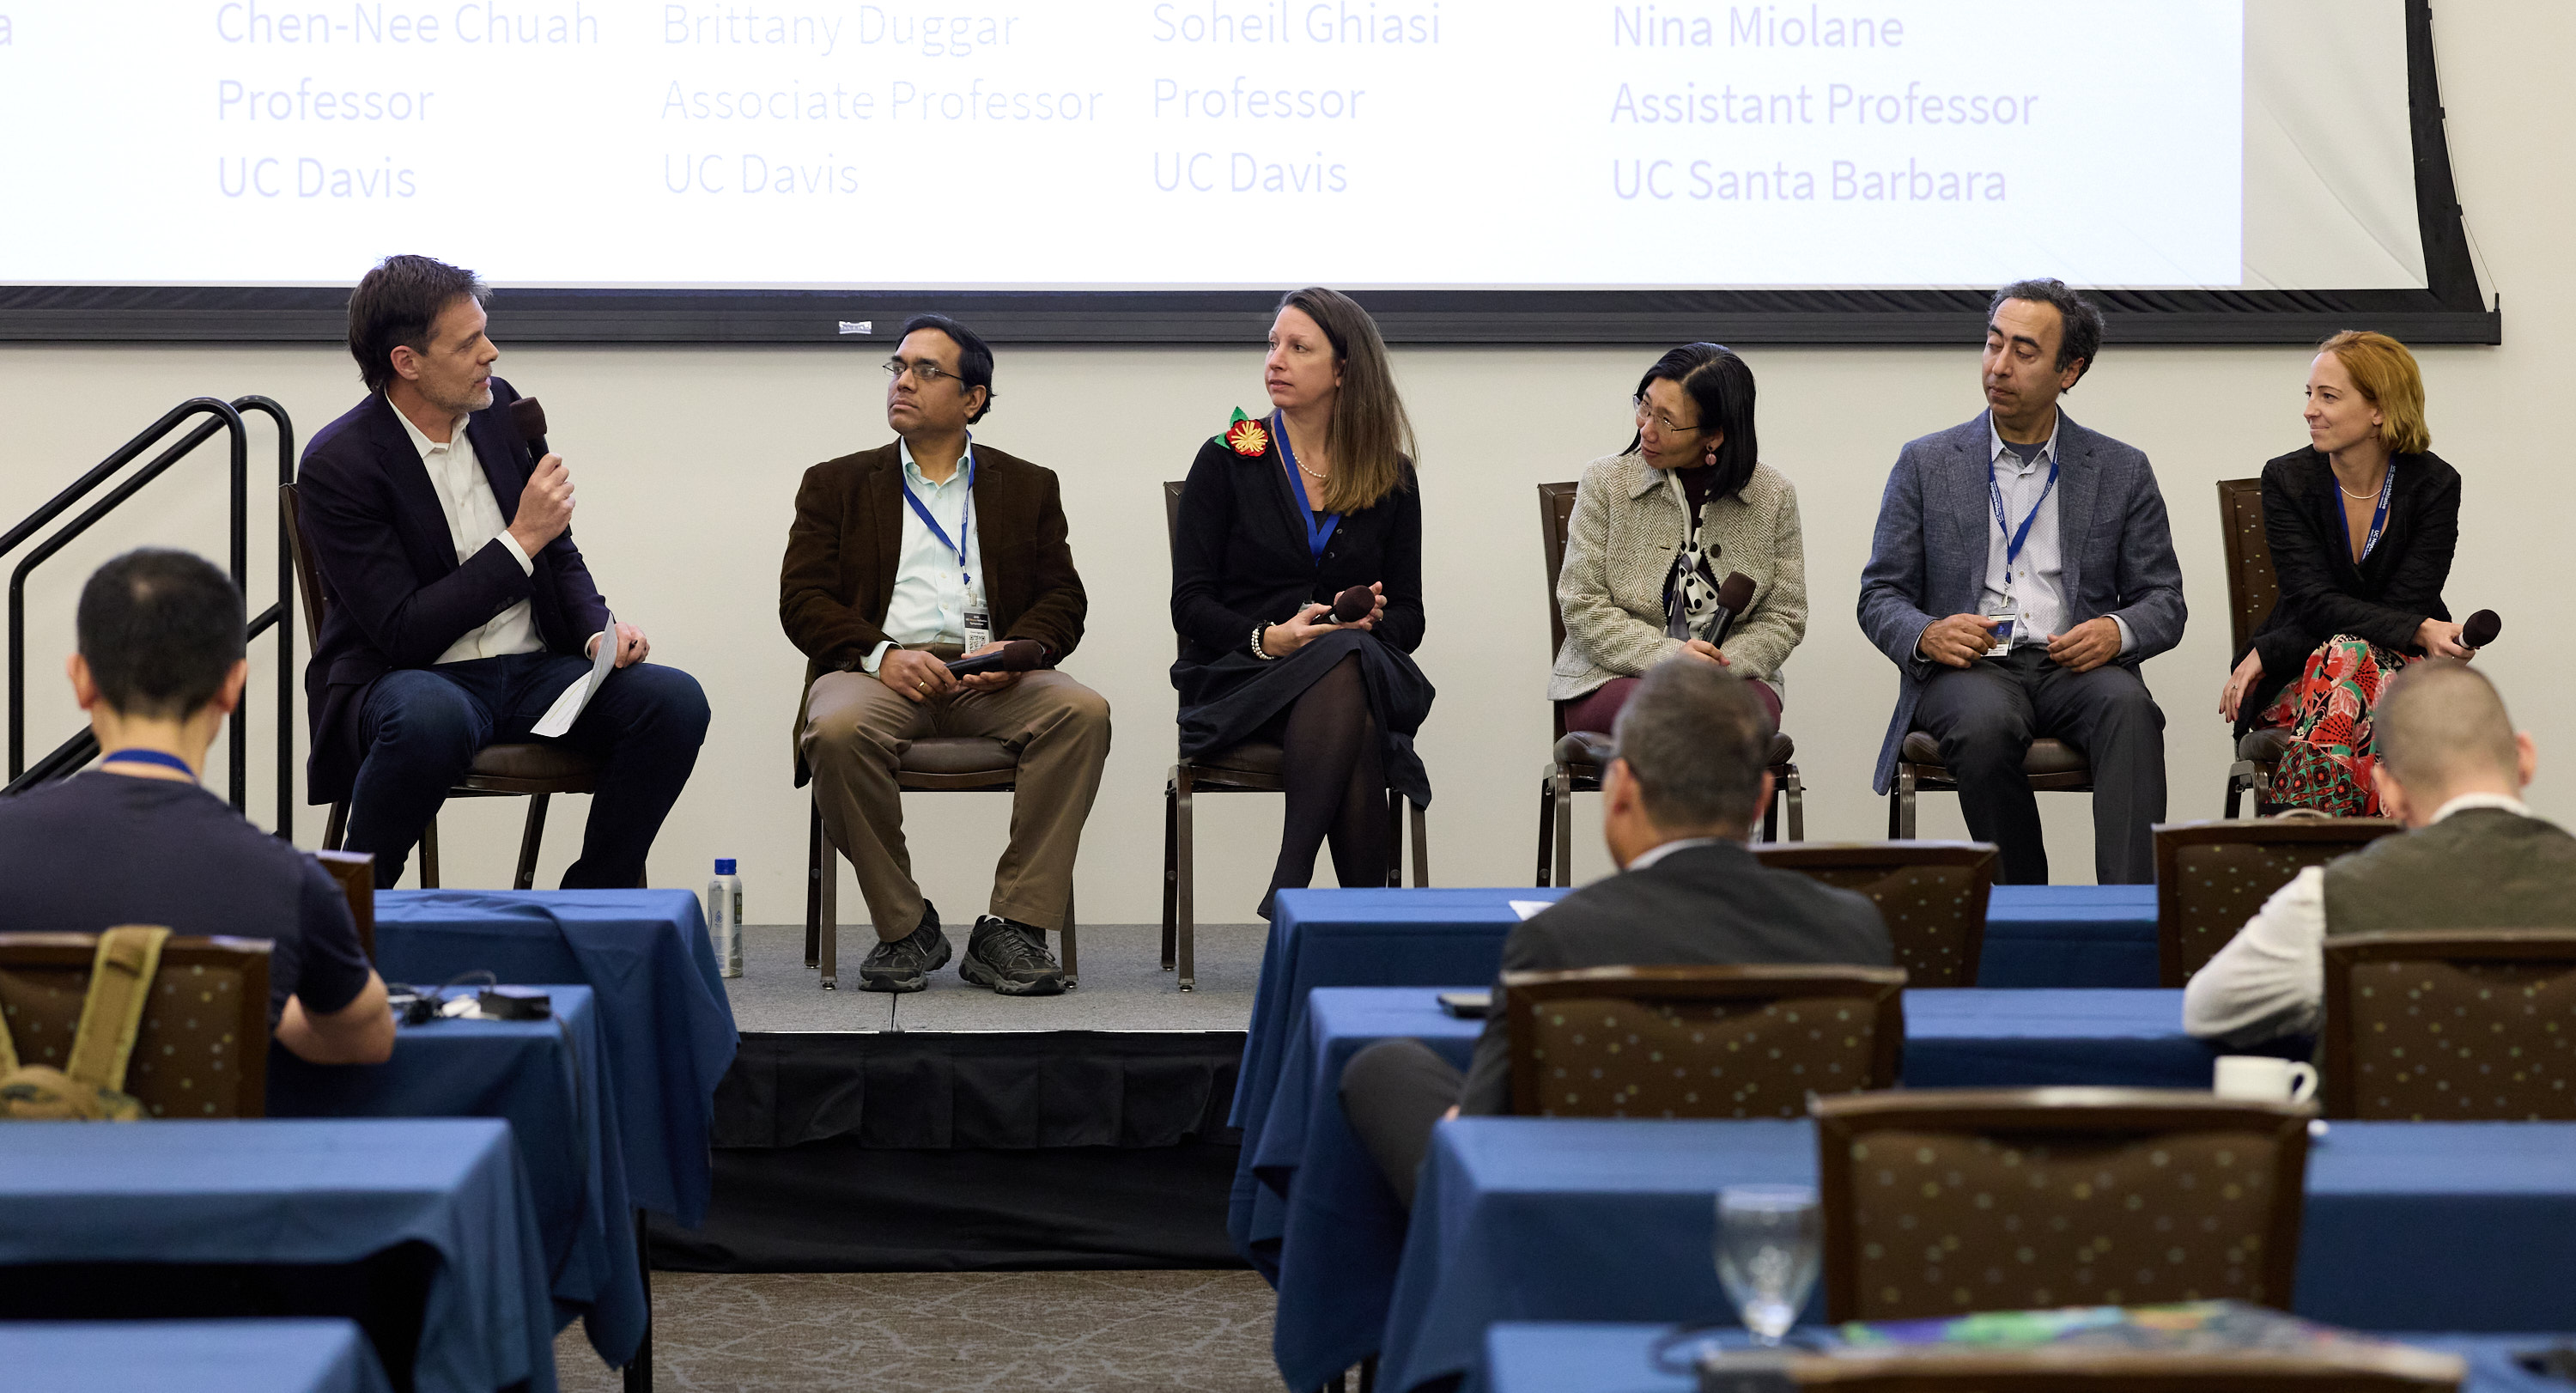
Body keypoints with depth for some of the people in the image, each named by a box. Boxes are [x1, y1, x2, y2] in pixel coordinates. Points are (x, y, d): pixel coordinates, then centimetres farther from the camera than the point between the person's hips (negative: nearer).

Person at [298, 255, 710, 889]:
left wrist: (599, 630, -3)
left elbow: (559, 554, 18)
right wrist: (521, 540, -19)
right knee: (433, 717, -42)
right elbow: (403, 633, -18)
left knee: (674, 699, -20)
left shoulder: (496, 407, 6)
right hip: (408, 679, -6)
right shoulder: (337, 464, -13)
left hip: (532, 670, 6)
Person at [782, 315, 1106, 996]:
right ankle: (904, 927, -18)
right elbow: (801, 599, 6)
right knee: (839, 729, -37)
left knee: (1082, 711, -31)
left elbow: (1062, 599, 12)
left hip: (987, 679, 1)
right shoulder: (837, 484, 18)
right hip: (879, 671, -1)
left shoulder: (1028, 487, 21)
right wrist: (881, 655, -14)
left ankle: (1014, 928, -27)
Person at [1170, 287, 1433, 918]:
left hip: (1360, 666, 2)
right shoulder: (1227, 460, 6)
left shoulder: (1392, 478, 12)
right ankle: (1366, 914, -35)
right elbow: (1190, 604, 1)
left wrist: (1373, 619, -12)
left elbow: (1409, 617, 12)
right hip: (1241, 676, -2)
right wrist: (1269, 639, -18)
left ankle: (1286, 892, -37)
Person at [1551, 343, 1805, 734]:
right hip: (1613, 679, -1)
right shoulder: (1605, 482, 1)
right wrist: (1667, 655, -18)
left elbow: (1784, 618, 6)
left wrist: (1722, 665, -15)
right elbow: (1581, 606, -3)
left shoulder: (1773, 496, 4)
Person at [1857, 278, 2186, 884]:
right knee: (1985, 722, -36)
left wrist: (2118, 631, -12)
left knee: (2128, 706, -34)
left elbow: (2163, 601, 12)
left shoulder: (2122, 471, 13)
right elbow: (1881, 595, 11)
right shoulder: (1926, 464, 12)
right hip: (1966, 669, -1)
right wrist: (1926, 636, -13)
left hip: (2073, 667, 1)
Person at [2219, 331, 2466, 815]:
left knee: (2348, 655, -36)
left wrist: (2267, 653, -20)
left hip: (2404, 673, 0)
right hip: (2297, 682, 0)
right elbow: (2313, 603, -11)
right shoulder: (2287, 480, -1)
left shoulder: (2434, 485, -4)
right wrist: (2418, 631, -30)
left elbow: (2403, 606, -11)